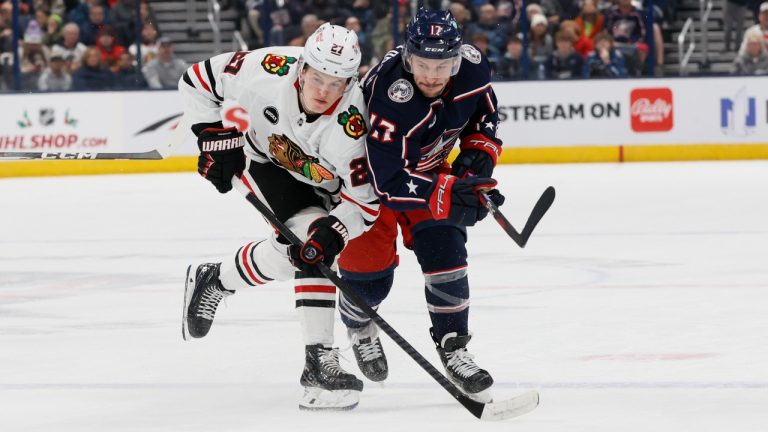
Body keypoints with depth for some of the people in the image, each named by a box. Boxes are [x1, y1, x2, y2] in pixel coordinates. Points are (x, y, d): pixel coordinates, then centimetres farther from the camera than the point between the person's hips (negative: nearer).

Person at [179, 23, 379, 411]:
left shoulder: (349, 126, -35)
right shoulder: (269, 70, -34)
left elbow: (364, 203, -30)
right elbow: (197, 80, -18)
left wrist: (334, 231, -46)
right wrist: (216, 138, -20)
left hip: (319, 180, 2)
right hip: (265, 159, -2)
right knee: (309, 235, -22)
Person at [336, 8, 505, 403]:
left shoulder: (472, 66, -21)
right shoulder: (387, 94, -40)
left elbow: (484, 115, 3)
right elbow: (388, 182, -39)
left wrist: (478, 154, -13)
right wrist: (447, 193, -46)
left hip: (428, 167, 5)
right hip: (366, 171, -5)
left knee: (444, 250, -10)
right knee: (370, 273, -4)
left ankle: (453, 349, 1)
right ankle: (359, 328, 30)